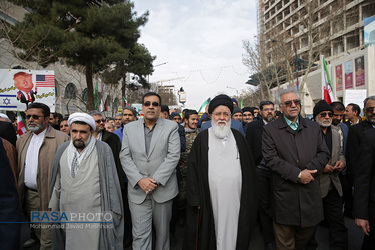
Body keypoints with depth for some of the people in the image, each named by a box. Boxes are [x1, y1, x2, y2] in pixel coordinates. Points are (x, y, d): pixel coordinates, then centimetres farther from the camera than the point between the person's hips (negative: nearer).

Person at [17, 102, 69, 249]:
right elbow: (18, 169, 14)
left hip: (49, 197, -6)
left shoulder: (62, 139, -12)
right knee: (38, 232, 22)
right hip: (29, 196, 6)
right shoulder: (22, 140, 10)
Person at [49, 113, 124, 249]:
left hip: (94, 213, -4)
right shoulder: (62, 149, 6)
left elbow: (111, 182, -7)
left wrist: (113, 211, -7)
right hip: (67, 212, 4)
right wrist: (53, 207, 14)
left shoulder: (103, 150, -7)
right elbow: (57, 182, 13)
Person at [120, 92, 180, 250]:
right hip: (138, 190, 1)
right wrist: (140, 180, -12)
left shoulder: (171, 127, -1)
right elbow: (125, 157, 1)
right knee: (140, 235, 4)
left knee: (162, 231, 15)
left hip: (163, 189, -1)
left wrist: (156, 180, -15)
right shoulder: (129, 128, 6)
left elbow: (173, 156, -9)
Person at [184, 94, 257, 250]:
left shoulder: (238, 137, 8)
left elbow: (248, 167, 10)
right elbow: (193, 170, -2)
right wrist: (196, 199, -7)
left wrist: (248, 199, 6)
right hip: (211, 200, -2)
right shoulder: (202, 138, 0)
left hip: (235, 200, 2)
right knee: (209, 237, 8)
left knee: (232, 232, 11)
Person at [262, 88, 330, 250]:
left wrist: (309, 169, -13)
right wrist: (298, 174, -18)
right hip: (285, 195, -4)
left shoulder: (313, 127, 9)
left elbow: (324, 153, 5)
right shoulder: (270, 130, -5)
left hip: (310, 193, 4)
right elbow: (271, 159, -12)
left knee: (306, 235, 21)